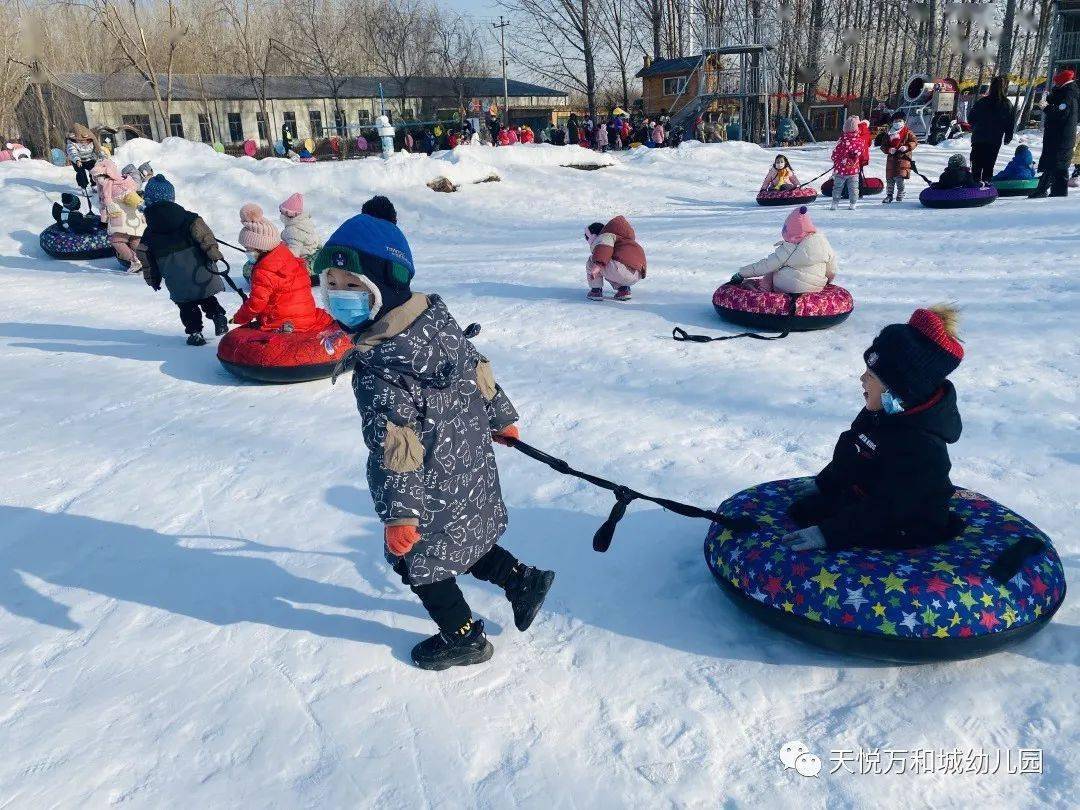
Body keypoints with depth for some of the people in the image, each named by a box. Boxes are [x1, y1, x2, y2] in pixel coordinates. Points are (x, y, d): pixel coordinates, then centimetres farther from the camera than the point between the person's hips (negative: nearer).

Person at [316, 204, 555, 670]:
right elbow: (479, 370, 8)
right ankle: (522, 580, 35)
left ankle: (463, 638, 32)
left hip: (433, 490, -8)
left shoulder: (376, 370, -29)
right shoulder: (436, 315, -5)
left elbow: (395, 450, -28)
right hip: (471, 464, 8)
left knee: (419, 559, 15)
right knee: (458, 544, 28)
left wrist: (399, 514, -20)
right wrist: (501, 418, 22)